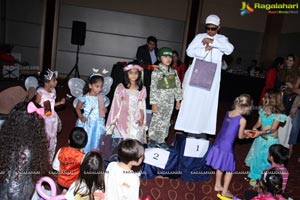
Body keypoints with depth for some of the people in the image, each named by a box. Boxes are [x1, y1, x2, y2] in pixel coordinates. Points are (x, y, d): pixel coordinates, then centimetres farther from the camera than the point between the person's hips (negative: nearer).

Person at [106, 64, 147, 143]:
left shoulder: (142, 89, 6)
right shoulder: (120, 87, 1)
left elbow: (142, 106, 7)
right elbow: (116, 104, 3)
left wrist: (142, 118, -3)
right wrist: (114, 119, 1)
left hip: (136, 120, 1)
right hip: (123, 119, -1)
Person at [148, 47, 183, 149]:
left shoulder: (173, 72, 7)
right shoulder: (156, 72, -9)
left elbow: (177, 86, 10)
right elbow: (153, 89, -11)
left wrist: (178, 100, 8)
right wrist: (153, 103, -13)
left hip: (170, 102, 5)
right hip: (159, 102, -5)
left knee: (166, 122, 10)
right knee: (157, 121, 2)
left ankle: (161, 140, 23)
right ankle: (152, 139, 18)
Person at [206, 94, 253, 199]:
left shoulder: (228, 113, 4)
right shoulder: (242, 120, -15)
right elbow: (240, 136, -4)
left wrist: (243, 131, 23)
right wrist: (246, 135, 17)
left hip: (218, 143, 7)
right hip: (227, 147, -7)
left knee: (220, 166, 25)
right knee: (230, 169, 14)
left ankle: (218, 186, 41)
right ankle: (225, 191, 26)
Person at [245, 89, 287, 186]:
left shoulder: (278, 114, -18)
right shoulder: (263, 109, -3)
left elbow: (273, 129, -20)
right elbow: (259, 122, 3)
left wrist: (260, 132, -34)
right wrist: (254, 128, -18)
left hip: (270, 139, -6)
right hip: (260, 138, 6)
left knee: (266, 160, 5)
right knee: (256, 157, 15)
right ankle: (254, 177, 34)